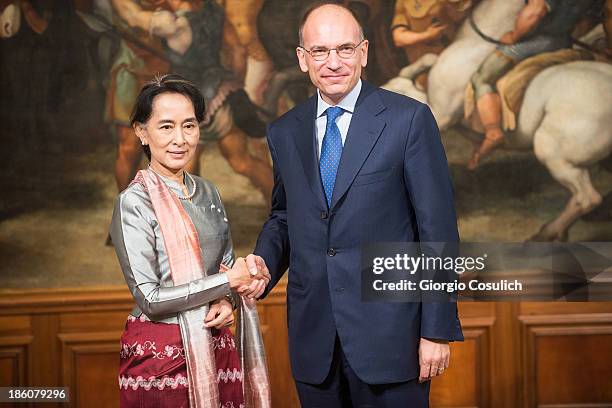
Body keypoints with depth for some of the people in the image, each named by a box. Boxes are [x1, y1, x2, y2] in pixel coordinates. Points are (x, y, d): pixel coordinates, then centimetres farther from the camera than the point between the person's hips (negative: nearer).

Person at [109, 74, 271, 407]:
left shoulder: (207, 192, 8)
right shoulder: (135, 202, -12)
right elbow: (149, 298, -16)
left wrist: (227, 302, -6)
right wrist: (230, 281, -12)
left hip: (215, 346, 6)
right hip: (160, 352, -6)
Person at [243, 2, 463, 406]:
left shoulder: (409, 119, -5)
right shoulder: (284, 132, 9)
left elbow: (438, 229, -6)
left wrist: (438, 330, -9)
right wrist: (264, 262, -1)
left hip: (388, 329, -4)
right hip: (313, 335, 4)